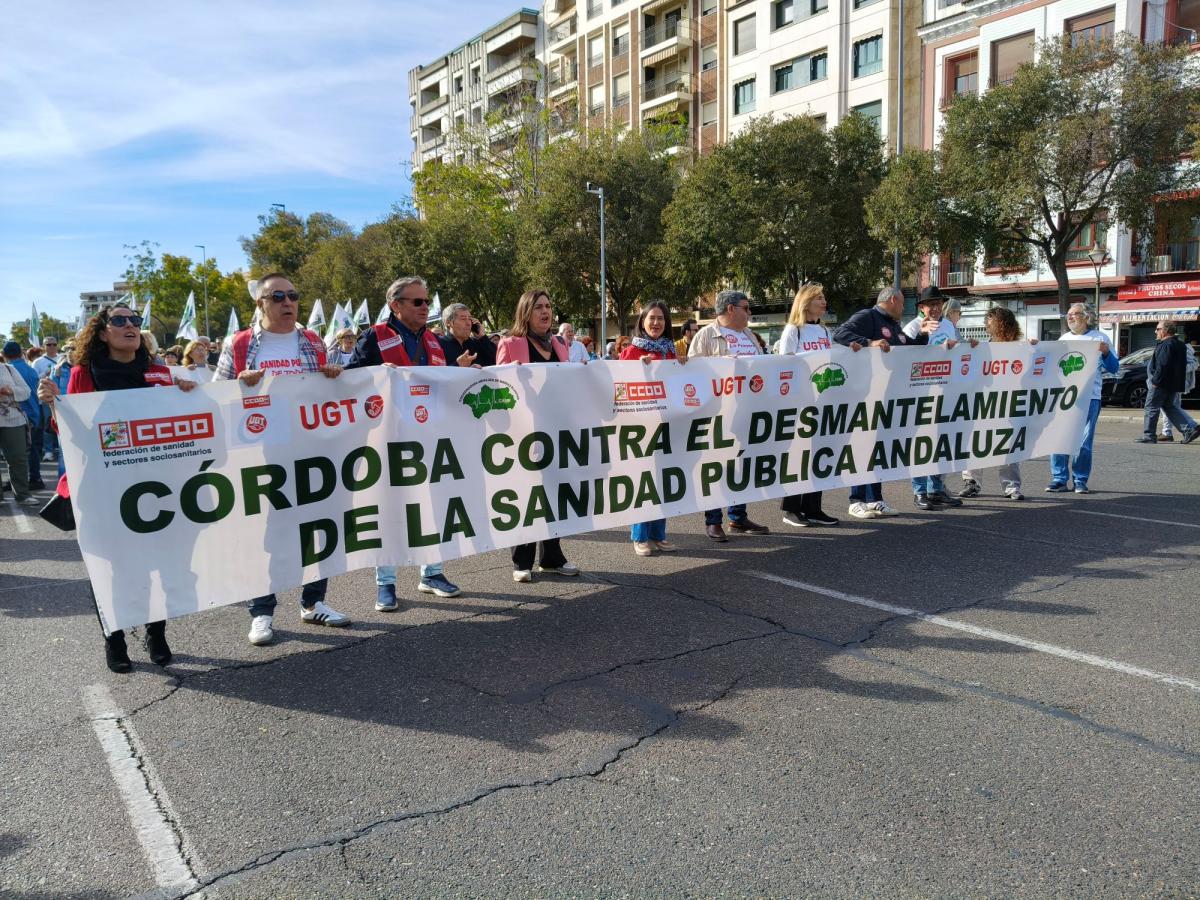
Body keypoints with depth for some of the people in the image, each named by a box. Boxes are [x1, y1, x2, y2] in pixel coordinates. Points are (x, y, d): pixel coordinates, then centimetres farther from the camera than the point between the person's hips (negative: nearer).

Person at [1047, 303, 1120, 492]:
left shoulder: (1099, 338, 7)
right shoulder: (1063, 339, 18)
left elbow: (1114, 368, 5)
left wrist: (1106, 352, -14)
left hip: (1089, 396, -3)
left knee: (1083, 441, -2)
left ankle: (1080, 480, 5)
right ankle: (1059, 478, 5)